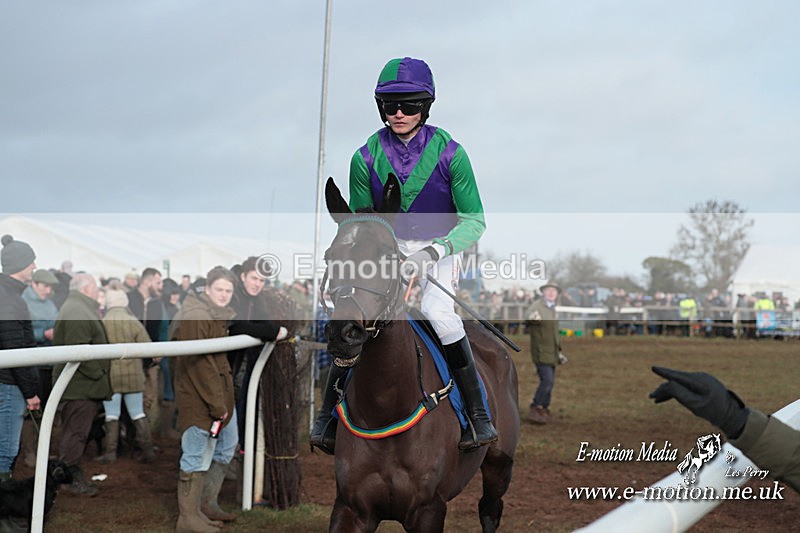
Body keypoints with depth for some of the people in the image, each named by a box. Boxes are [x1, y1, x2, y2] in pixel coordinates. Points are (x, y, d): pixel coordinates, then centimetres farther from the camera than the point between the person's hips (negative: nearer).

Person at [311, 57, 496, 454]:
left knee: (437, 311, -29)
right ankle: (328, 413, -3)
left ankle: (477, 413, -17)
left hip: (440, 249, -2)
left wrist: (435, 250, -26)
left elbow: (474, 220, -11)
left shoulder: (448, 153, -14)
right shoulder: (366, 157, -7)